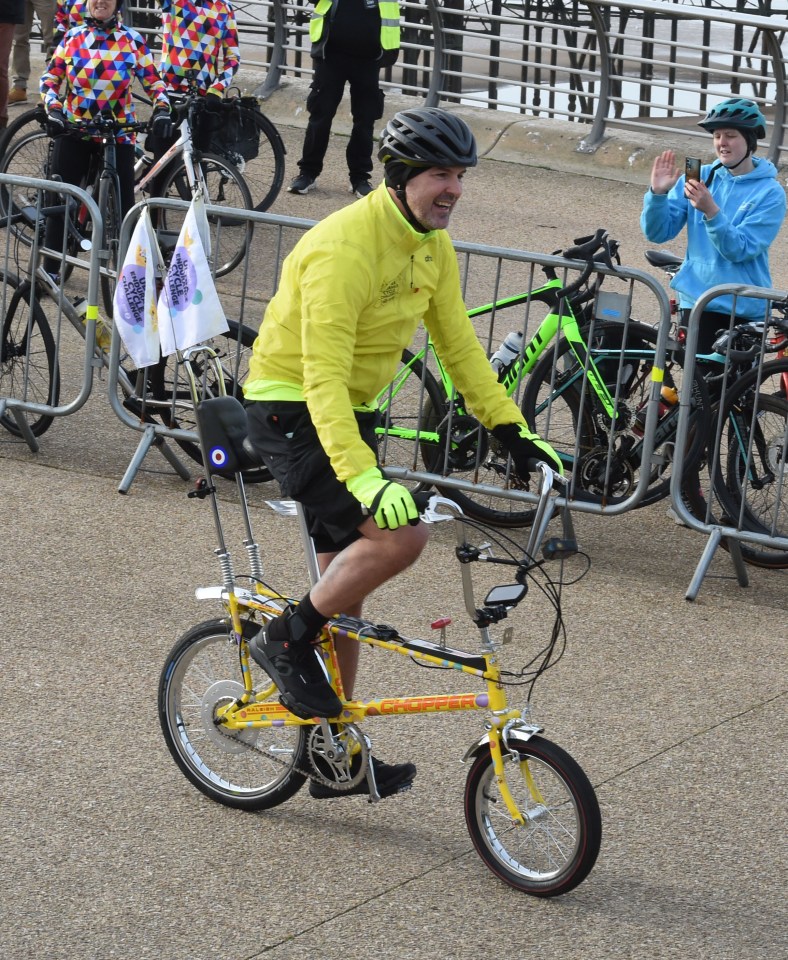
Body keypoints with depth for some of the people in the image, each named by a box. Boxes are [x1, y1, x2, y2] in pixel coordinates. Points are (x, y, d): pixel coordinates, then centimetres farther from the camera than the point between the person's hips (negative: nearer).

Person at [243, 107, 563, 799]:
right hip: (290, 410, -9)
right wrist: (362, 476, -42)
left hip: (351, 412, 9)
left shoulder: (433, 245, 1)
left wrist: (514, 431, 1)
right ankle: (288, 641, -5)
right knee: (400, 533, -25)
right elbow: (323, 377, -33)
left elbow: (458, 344, 9)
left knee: (349, 581, 12)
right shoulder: (345, 247, -27)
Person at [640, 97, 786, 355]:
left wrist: (711, 211, -31)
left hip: (743, 309, -2)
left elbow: (740, 250, -17)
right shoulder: (698, 177, 3)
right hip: (696, 302, 2)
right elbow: (658, 233, 0)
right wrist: (657, 193, -17)